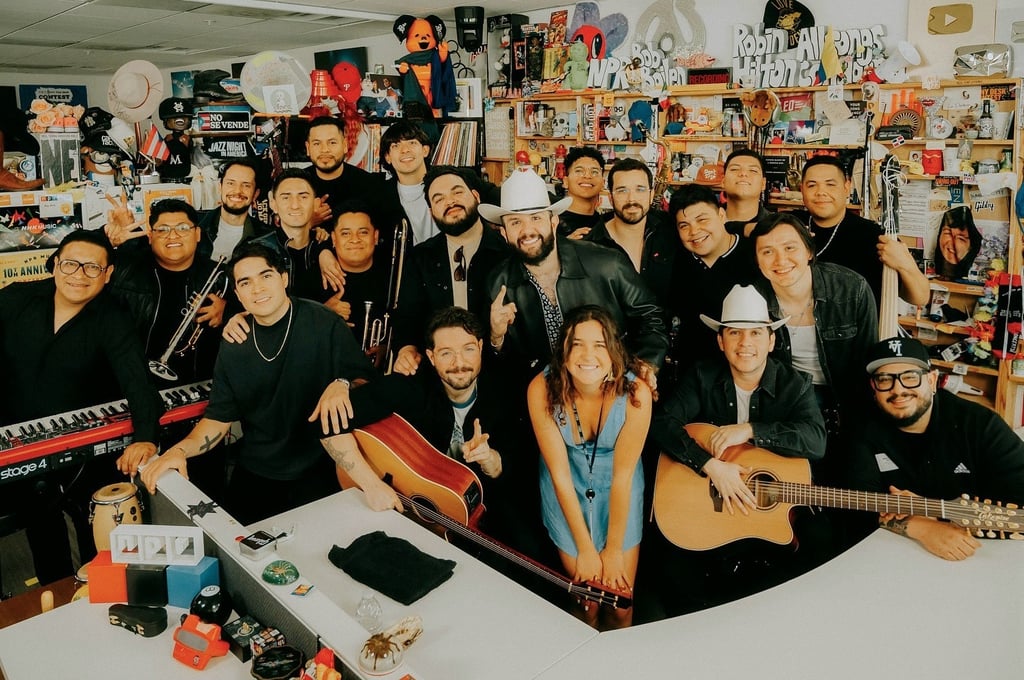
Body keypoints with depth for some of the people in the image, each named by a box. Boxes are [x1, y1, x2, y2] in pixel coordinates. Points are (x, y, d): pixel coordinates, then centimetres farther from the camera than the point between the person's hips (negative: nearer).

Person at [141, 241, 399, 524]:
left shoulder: (324, 324, -8)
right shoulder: (234, 347, 4)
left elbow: (365, 381, -7)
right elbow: (219, 418, 8)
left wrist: (341, 385, -29)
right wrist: (179, 450, -8)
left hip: (319, 474, -4)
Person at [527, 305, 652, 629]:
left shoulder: (635, 393, -26)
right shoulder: (543, 389, -25)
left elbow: (623, 475, -17)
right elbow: (559, 473, -17)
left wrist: (614, 551, -9)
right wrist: (585, 549, -12)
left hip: (620, 493, 0)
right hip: (567, 492, 0)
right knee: (586, 602, 1)